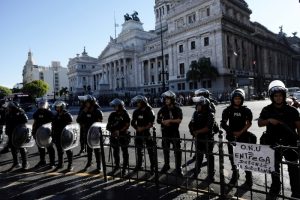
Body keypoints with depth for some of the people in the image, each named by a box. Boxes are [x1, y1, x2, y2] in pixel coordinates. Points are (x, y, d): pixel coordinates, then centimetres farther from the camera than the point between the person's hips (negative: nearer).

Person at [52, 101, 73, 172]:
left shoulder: (67, 115, -10)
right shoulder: (56, 115, 10)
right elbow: (54, 125, 16)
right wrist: (53, 135, 13)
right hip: (58, 136, 7)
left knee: (68, 150, 3)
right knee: (59, 150, 16)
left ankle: (70, 165, 12)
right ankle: (60, 164, 31)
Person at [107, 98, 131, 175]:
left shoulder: (125, 114, -7)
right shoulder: (112, 115, 7)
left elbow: (127, 125, -13)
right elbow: (109, 124, 10)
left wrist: (119, 131, -23)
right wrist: (111, 129, -11)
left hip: (123, 136, -5)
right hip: (114, 136, 5)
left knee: (125, 152, 6)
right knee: (115, 151, 16)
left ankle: (125, 167, 18)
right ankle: (117, 165, 34)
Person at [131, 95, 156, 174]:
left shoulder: (149, 111, -7)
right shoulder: (136, 112, 5)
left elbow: (151, 124, -11)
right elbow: (133, 122, 7)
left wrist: (143, 128, -23)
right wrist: (137, 128, -12)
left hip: (147, 132, -4)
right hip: (139, 133, 4)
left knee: (150, 151, -2)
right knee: (139, 150, 14)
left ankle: (152, 167, 8)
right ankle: (139, 165, 30)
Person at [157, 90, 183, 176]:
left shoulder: (177, 109, -6)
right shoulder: (163, 109, 2)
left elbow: (179, 120, -15)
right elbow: (158, 120, 5)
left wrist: (169, 120, -22)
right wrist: (163, 122, -14)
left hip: (175, 131, -3)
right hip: (165, 131, 3)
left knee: (177, 150, 0)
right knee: (166, 149, 13)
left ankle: (178, 167, 12)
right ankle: (166, 165, 30)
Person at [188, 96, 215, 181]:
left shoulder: (210, 115, -16)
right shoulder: (196, 113, -1)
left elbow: (208, 128, -23)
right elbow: (192, 124, 9)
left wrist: (197, 131, -17)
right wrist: (193, 130, -10)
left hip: (208, 139, -5)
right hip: (199, 138, 5)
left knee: (209, 156, 8)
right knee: (199, 155, 19)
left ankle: (211, 175, 22)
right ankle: (196, 171, 37)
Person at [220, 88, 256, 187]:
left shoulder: (246, 110, 0)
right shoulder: (227, 110, 2)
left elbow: (249, 123, -4)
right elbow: (223, 123, 1)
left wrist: (240, 132, -15)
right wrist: (232, 132, -10)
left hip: (243, 135, -1)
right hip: (232, 136, 1)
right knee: (232, 156, 8)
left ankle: (249, 177, 13)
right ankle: (235, 174, 27)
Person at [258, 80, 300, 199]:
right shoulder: (267, 110, 0)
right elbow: (259, 123, 5)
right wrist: (269, 120, -13)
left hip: (290, 143, -1)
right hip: (274, 143, 1)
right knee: (274, 167, 14)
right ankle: (275, 189, 33)